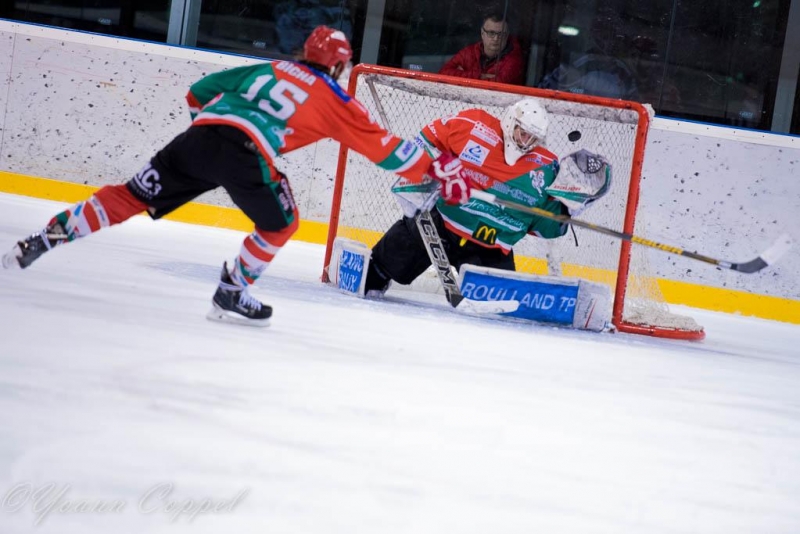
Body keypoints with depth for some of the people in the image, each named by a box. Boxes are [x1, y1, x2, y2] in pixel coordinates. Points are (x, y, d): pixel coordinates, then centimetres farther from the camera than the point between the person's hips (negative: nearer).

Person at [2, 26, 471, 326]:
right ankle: (231, 296, 15)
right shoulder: (335, 100, 16)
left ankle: (44, 240, 8)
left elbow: (198, 94, 28)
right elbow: (381, 145, 19)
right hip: (247, 155, -5)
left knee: (132, 197, 12)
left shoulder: (267, 69, 29)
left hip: (199, 135, 5)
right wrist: (435, 169, 27)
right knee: (280, 226, 19)